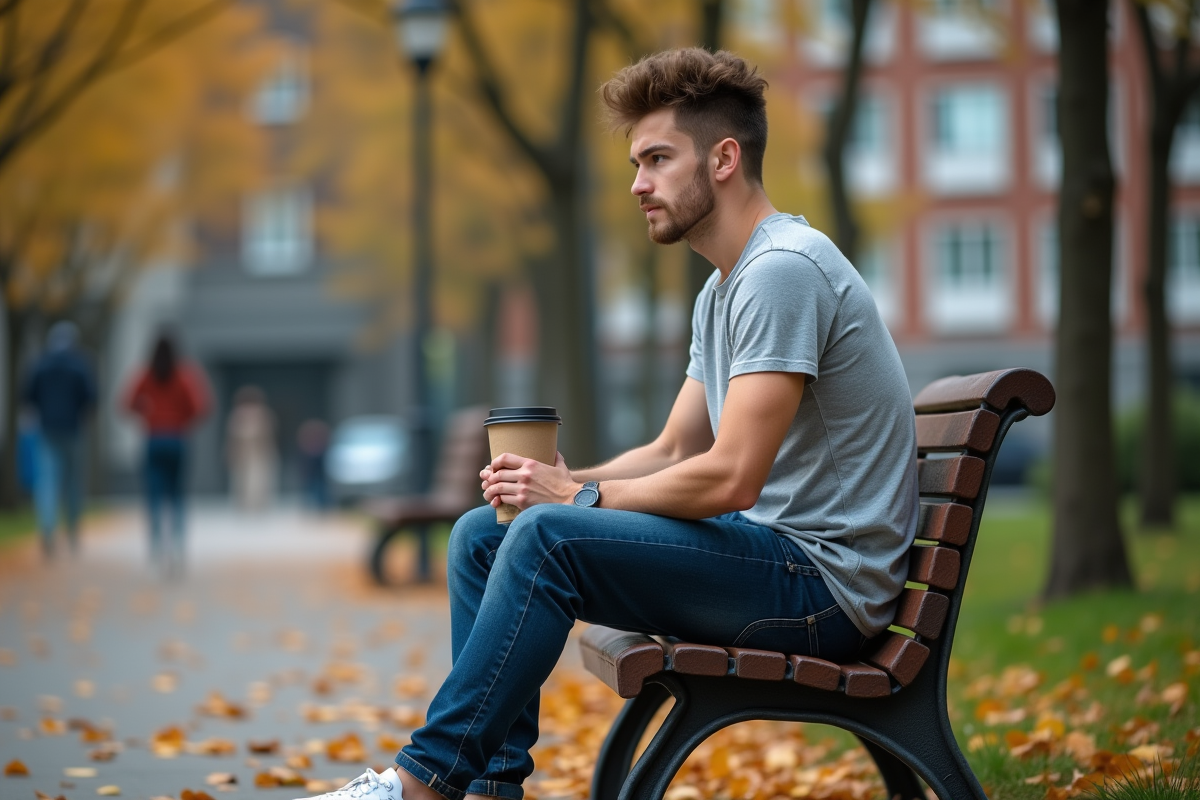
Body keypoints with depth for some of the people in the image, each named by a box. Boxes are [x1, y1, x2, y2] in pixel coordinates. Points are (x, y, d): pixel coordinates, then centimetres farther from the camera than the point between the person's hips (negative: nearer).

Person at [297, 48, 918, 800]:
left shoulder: (784, 270, -17)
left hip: (824, 581, -10)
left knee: (547, 537, -26)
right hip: (767, 552, 10)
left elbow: (730, 479, -24)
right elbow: (674, 454, 17)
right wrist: (559, 479, -2)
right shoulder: (723, 290, 17)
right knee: (482, 534, 5)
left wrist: (577, 496, -11)